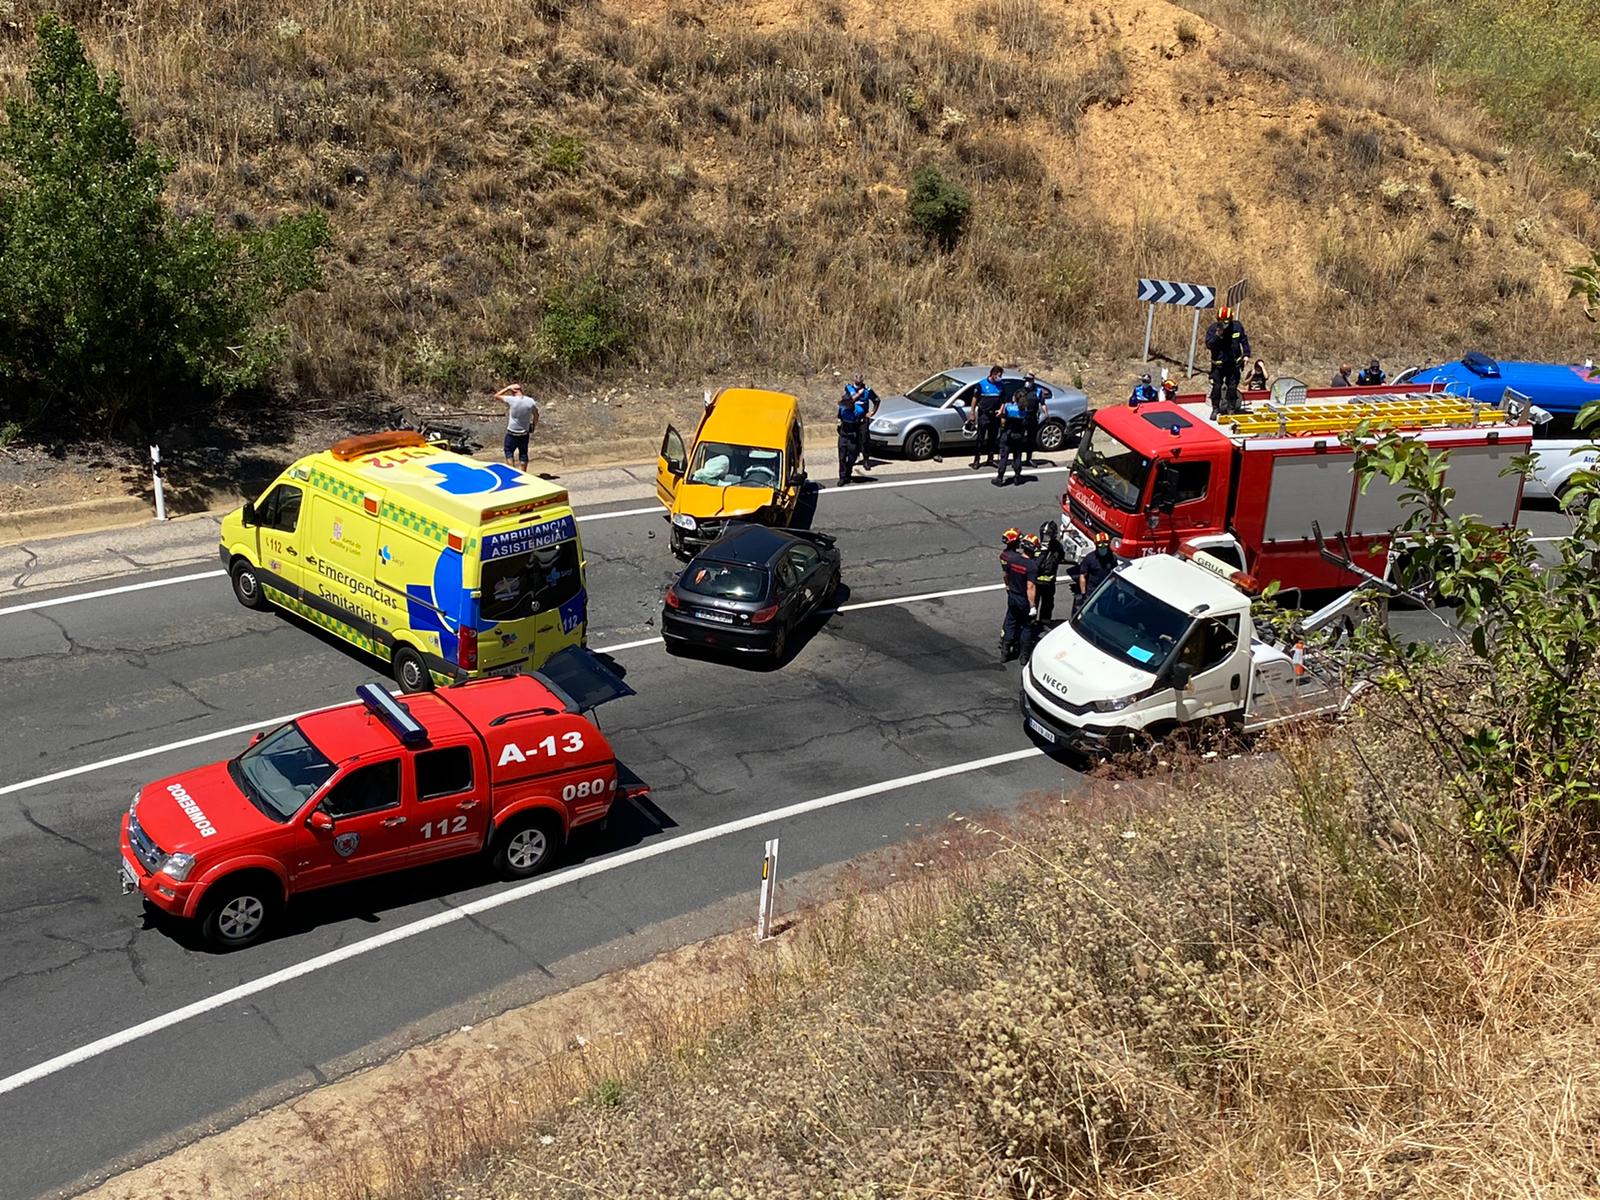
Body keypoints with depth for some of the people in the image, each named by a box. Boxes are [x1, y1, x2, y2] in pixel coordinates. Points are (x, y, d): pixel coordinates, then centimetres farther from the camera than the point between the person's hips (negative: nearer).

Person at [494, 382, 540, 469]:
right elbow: (536, 416, 5)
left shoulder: (511, 400, -18)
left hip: (512, 433, -4)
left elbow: (496, 396, -5)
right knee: (523, 453, 13)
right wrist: (533, 427, 18)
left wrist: (508, 388, -3)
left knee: (509, 452, 10)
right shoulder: (531, 401, -6)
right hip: (525, 433, 4)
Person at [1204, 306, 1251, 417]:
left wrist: (1246, 354, 4)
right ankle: (1215, 408, 10)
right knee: (1216, 386, -4)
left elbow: (1244, 340, 9)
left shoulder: (1237, 327, -4)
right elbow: (1208, 345, -17)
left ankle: (1231, 408, 18)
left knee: (1232, 387, 4)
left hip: (1234, 363, 1)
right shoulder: (1212, 328, -10)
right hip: (1218, 363, -1)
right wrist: (1217, 335, -30)